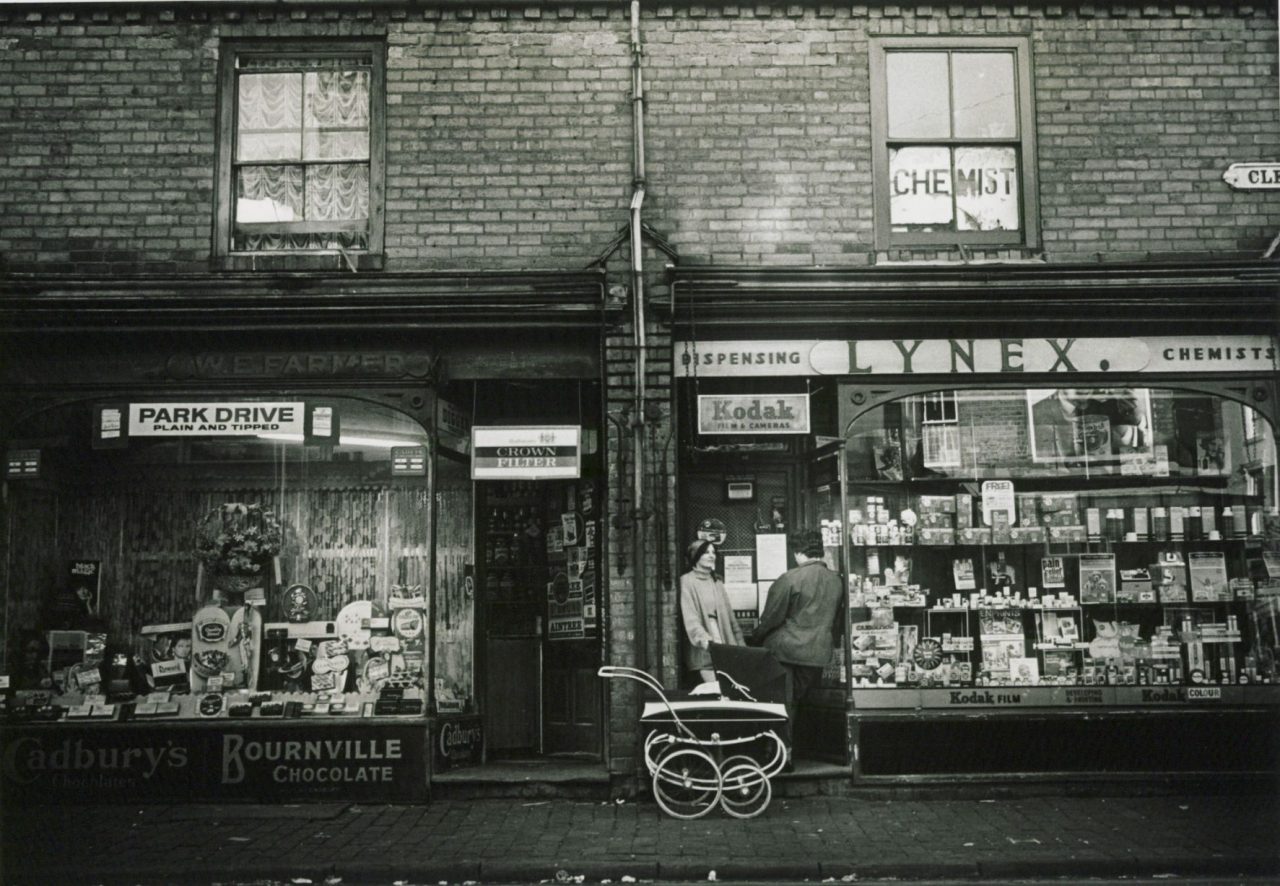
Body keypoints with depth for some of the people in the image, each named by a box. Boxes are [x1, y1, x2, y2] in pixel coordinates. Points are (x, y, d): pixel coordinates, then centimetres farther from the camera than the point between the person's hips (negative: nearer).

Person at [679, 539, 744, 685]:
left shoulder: (716, 581, 18)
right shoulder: (688, 581, -2)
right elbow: (690, 617, -13)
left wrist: (738, 641, 12)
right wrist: (702, 637, -29)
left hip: (724, 645, 6)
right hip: (704, 649, -6)